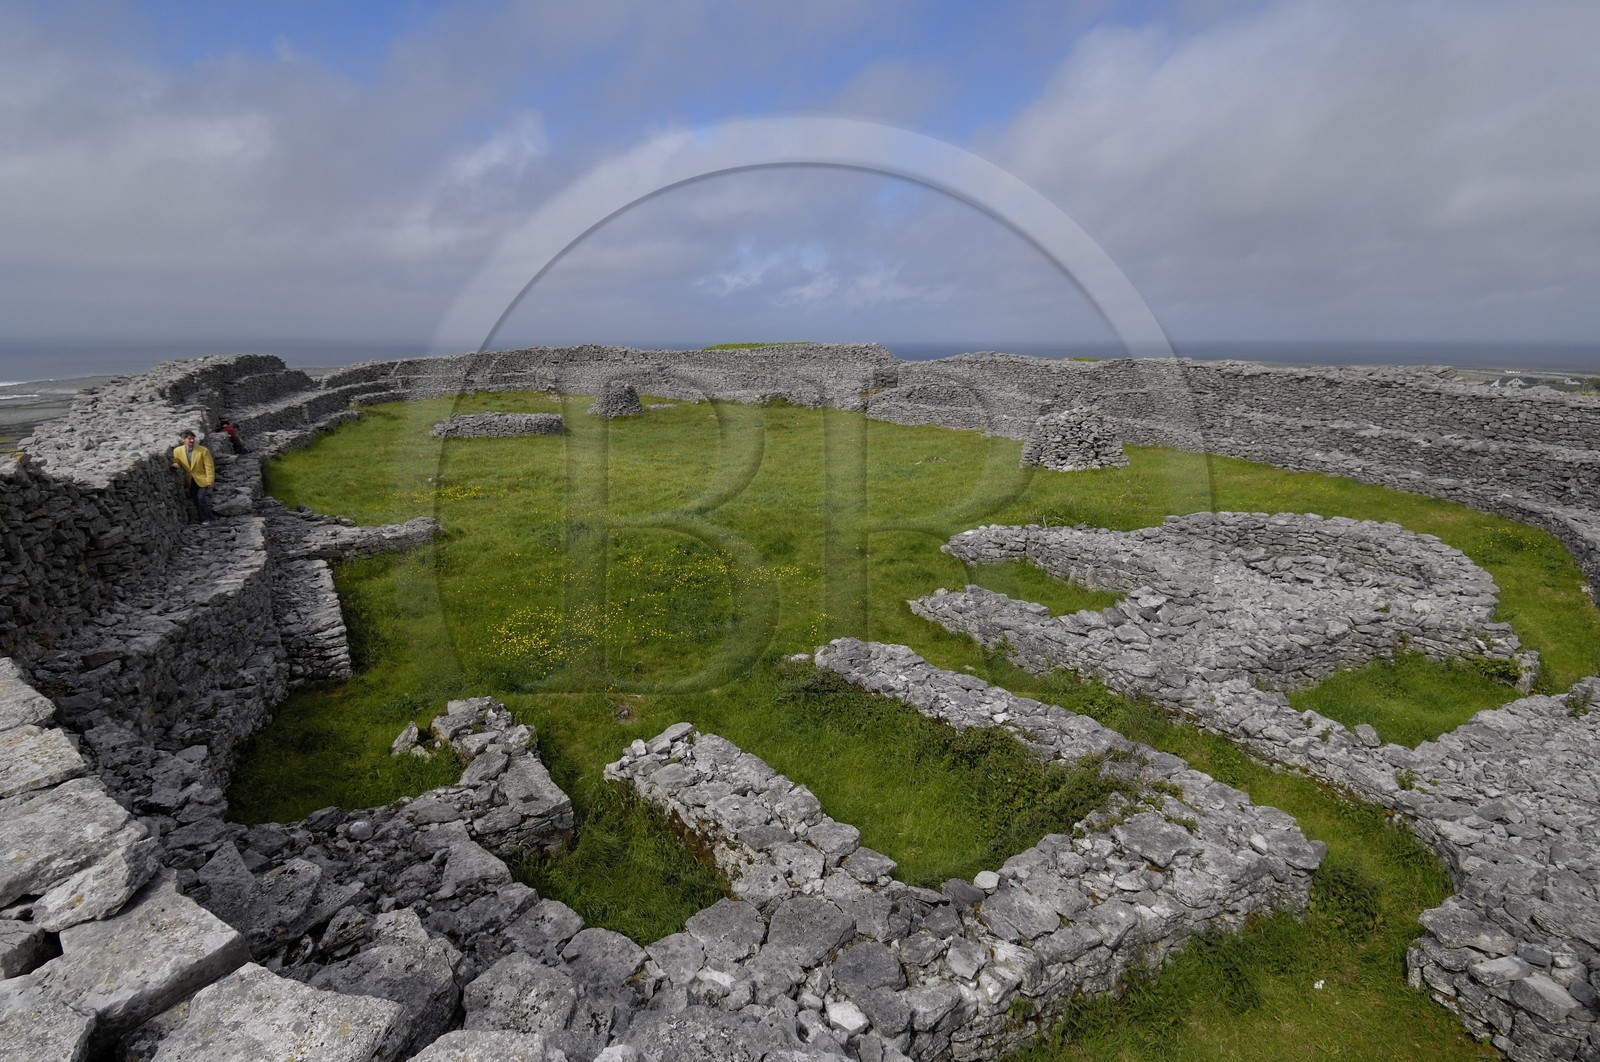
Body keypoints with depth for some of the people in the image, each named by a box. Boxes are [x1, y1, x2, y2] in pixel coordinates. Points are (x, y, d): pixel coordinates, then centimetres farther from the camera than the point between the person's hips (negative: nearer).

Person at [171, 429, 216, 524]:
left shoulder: (203, 450, -14)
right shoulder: (177, 451, -5)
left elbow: (209, 467, -12)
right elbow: (176, 462, 7)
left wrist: (210, 482, -14)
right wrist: (175, 464, -19)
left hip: (202, 480, -4)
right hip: (190, 481, 4)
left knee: (200, 498, -14)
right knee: (196, 500, 8)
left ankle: (206, 518, 3)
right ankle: (204, 518, 19)